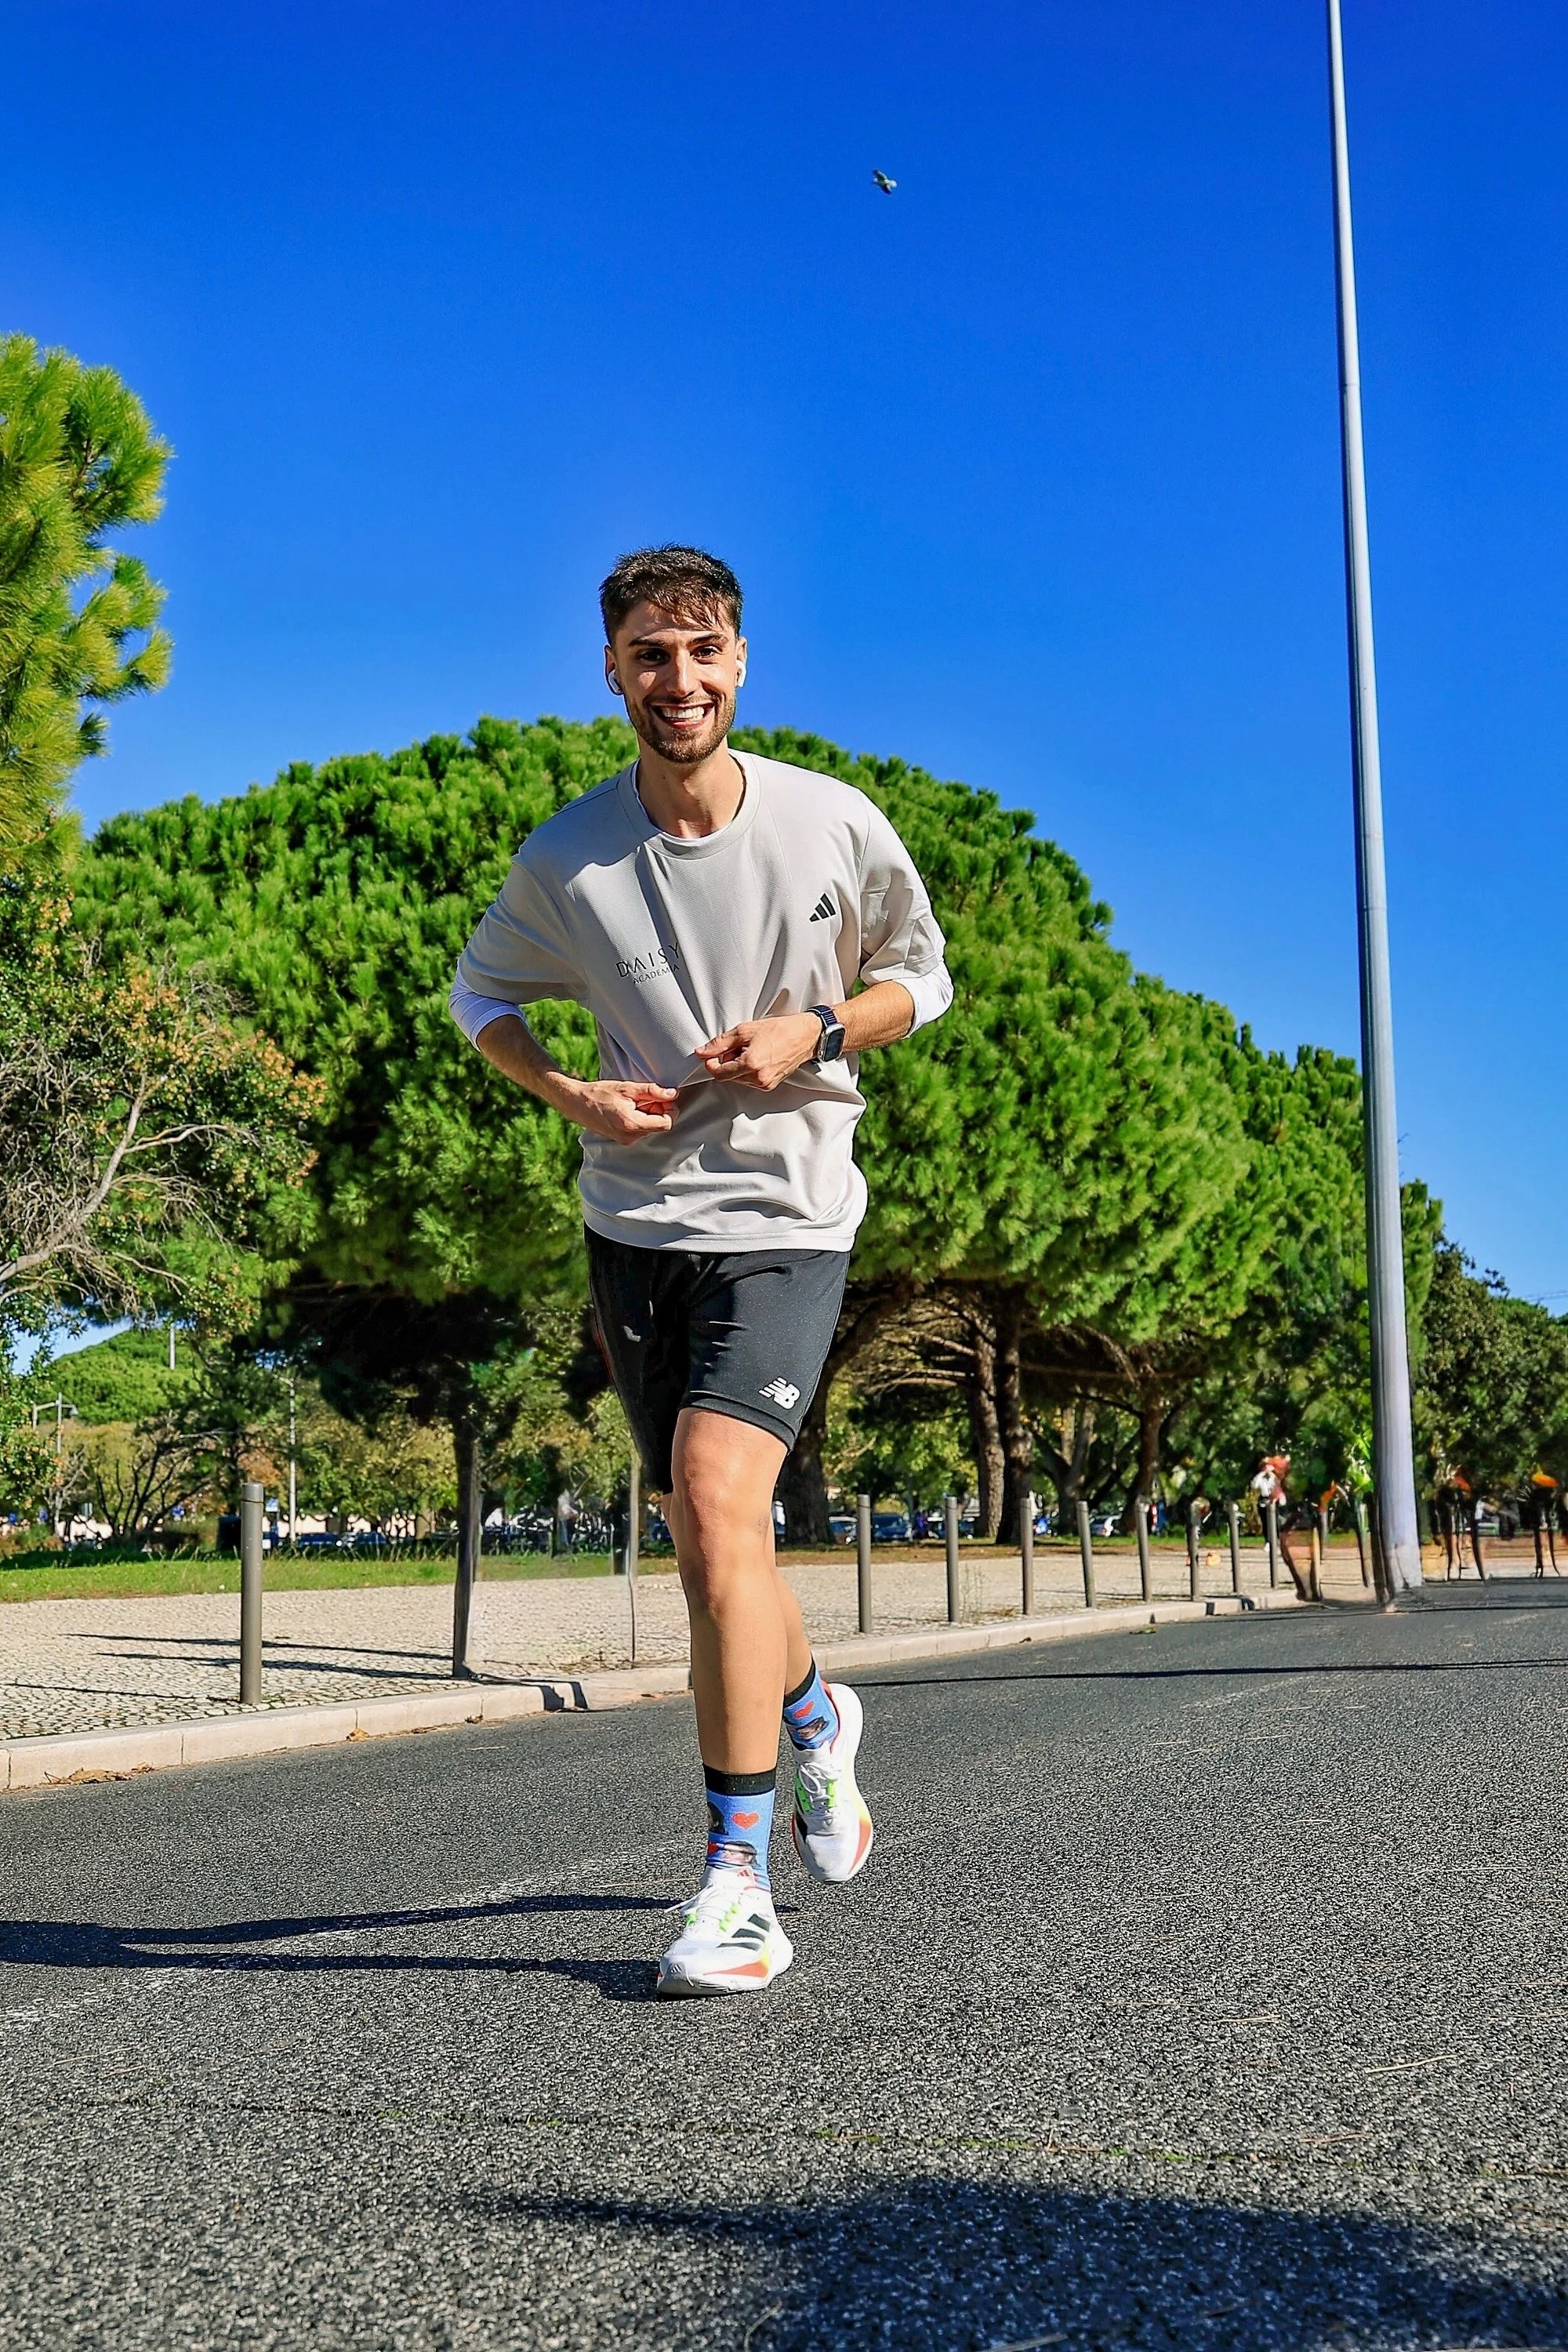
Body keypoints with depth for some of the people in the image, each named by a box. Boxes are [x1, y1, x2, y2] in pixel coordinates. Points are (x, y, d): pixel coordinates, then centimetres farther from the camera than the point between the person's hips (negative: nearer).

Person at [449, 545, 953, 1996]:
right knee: (705, 1531, 12)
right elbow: (485, 991, 13)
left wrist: (812, 1030, -11)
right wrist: (570, 1096, -6)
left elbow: (919, 974, 9)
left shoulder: (835, 825, -6)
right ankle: (815, 1716, 45)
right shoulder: (566, 858, -3)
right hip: (636, 1220, 3)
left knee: (717, 1505, -20)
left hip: (785, 1217, -3)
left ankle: (738, 1881, -10)